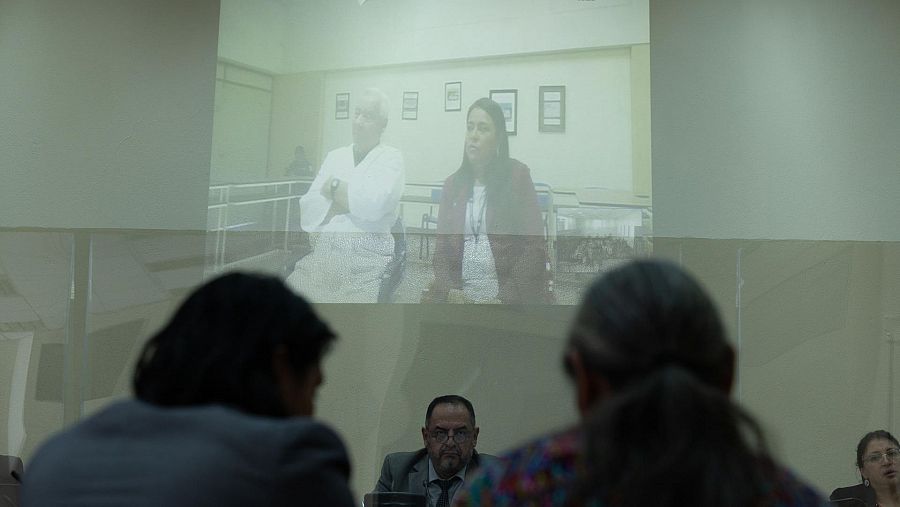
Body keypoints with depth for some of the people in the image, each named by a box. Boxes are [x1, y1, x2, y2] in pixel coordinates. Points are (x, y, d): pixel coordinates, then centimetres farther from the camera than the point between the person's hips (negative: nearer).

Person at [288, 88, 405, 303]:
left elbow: (373, 204, -14)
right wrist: (347, 200, -5)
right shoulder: (334, 156, 18)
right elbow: (308, 209, 9)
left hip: (366, 258, -4)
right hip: (322, 253, 4)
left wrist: (334, 186, 0)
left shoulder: (391, 158, 5)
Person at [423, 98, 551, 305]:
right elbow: (441, 248, 11)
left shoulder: (517, 176, 1)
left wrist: (504, 299, -10)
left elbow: (534, 247, -3)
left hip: (513, 299, -3)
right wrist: (450, 291, -6)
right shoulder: (453, 184, 13)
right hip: (460, 297, 3)